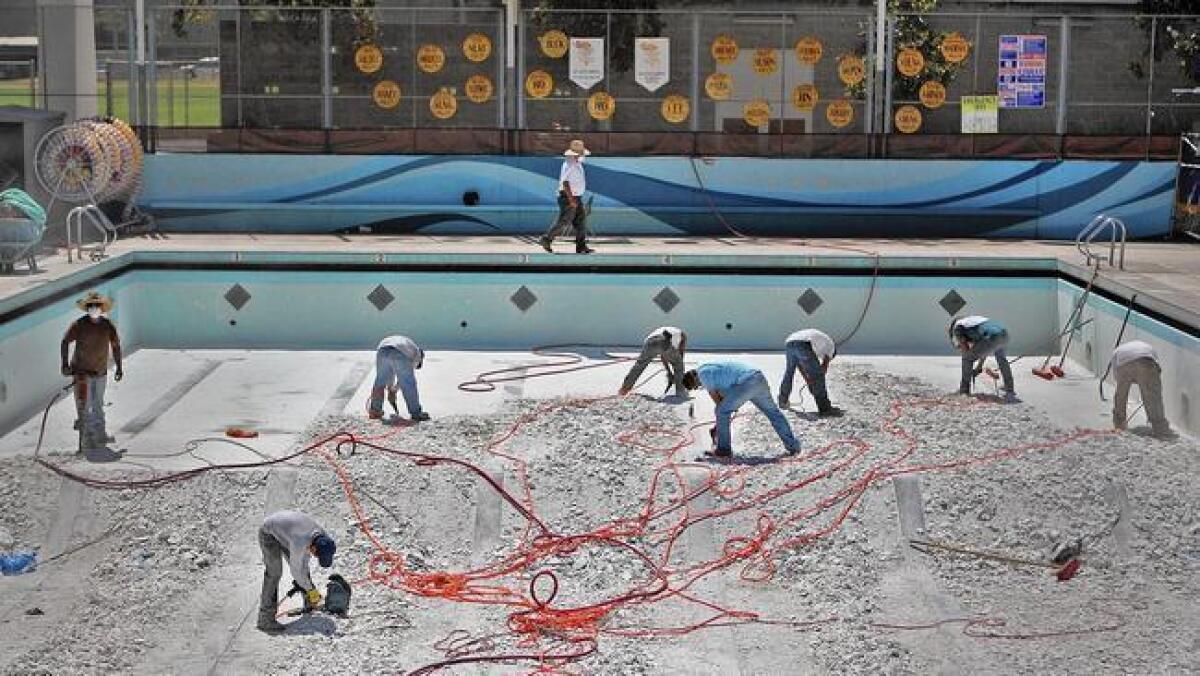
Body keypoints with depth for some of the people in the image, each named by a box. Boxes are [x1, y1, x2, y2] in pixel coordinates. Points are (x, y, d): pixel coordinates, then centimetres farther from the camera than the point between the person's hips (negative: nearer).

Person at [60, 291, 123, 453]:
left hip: (100, 373, 4)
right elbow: (65, 342, -6)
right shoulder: (78, 325, -10)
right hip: (82, 372, -4)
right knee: (83, 407, -6)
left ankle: (99, 436, 31)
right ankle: (85, 441, -1)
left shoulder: (108, 326, 0)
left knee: (98, 406, 17)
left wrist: (119, 367, 8)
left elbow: (115, 345, 10)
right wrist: (65, 363, -16)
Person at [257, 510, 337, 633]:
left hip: (283, 531, 8)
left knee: (301, 563, 12)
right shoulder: (300, 544, -39)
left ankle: (310, 603, 31)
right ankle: (265, 619, -16)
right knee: (274, 573, -16)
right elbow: (296, 571, -24)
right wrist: (310, 589, -12)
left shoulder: (321, 536, -15)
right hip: (269, 533, -8)